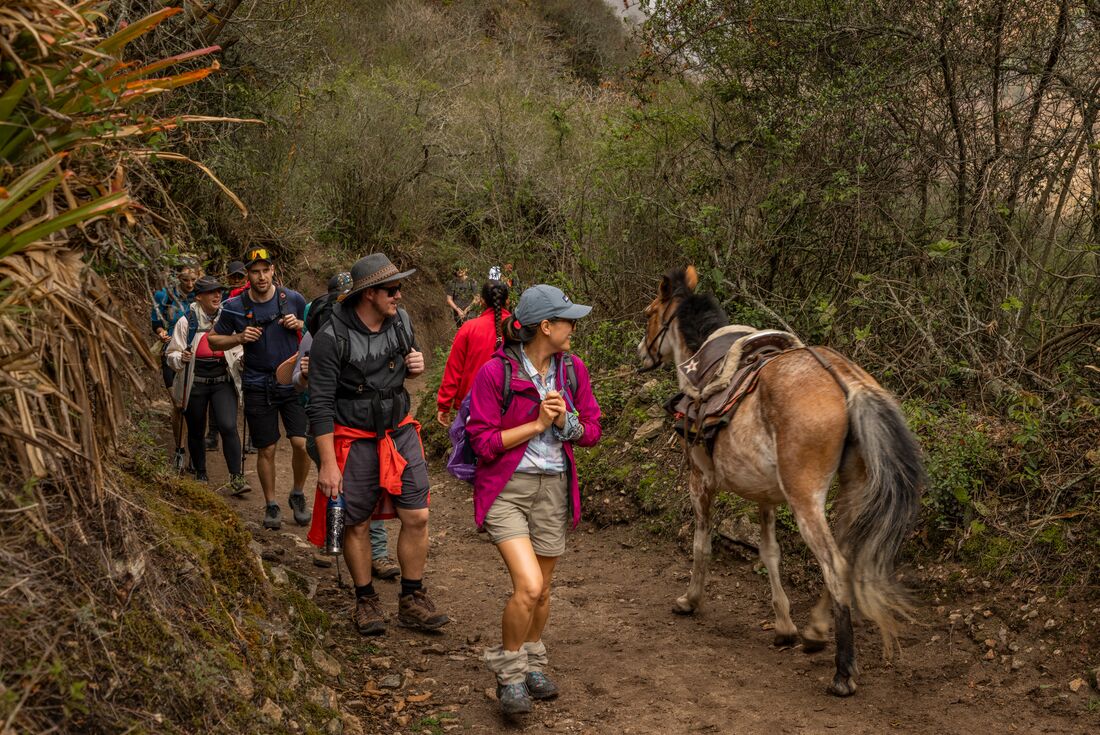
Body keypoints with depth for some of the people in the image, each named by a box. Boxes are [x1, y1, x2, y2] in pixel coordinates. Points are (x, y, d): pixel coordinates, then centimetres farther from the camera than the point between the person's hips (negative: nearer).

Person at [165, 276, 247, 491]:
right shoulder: (186, 322, -2)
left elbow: (237, 351, 14)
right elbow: (172, 355, 2)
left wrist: (242, 359, -9)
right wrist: (182, 358, -21)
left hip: (223, 381, 0)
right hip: (195, 383, 0)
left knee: (228, 426, -15)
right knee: (196, 431, 11)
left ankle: (236, 477, -9)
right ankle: (200, 475, 29)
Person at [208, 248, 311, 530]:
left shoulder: (292, 299, -3)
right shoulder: (235, 307, -5)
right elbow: (214, 340, 5)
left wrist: (298, 324, -10)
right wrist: (240, 338, -13)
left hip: (292, 381, 0)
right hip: (258, 387, 0)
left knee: (301, 443, -9)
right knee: (266, 450, 4)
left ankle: (297, 495, 16)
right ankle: (271, 505, 21)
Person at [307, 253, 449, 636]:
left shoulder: (401, 320, 0)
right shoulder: (332, 338, -18)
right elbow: (320, 405, -16)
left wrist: (415, 366, -6)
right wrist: (328, 463, -17)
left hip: (400, 431, 5)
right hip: (354, 439, -4)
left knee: (417, 517, 1)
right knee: (356, 524, 5)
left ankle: (412, 601, 16)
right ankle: (366, 602, 24)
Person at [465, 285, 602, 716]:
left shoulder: (572, 369, 1)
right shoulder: (495, 372, -15)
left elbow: (591, 432, 6)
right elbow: (483, 442, -15)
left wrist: (566, 422, -15)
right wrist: (537, 424, -18)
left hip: (553, 489, 5)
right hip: (506, 489, -5)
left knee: (542, 590, 16)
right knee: (528, 586, -18)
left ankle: (533, 663, 41)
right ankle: (508, 672, 5)